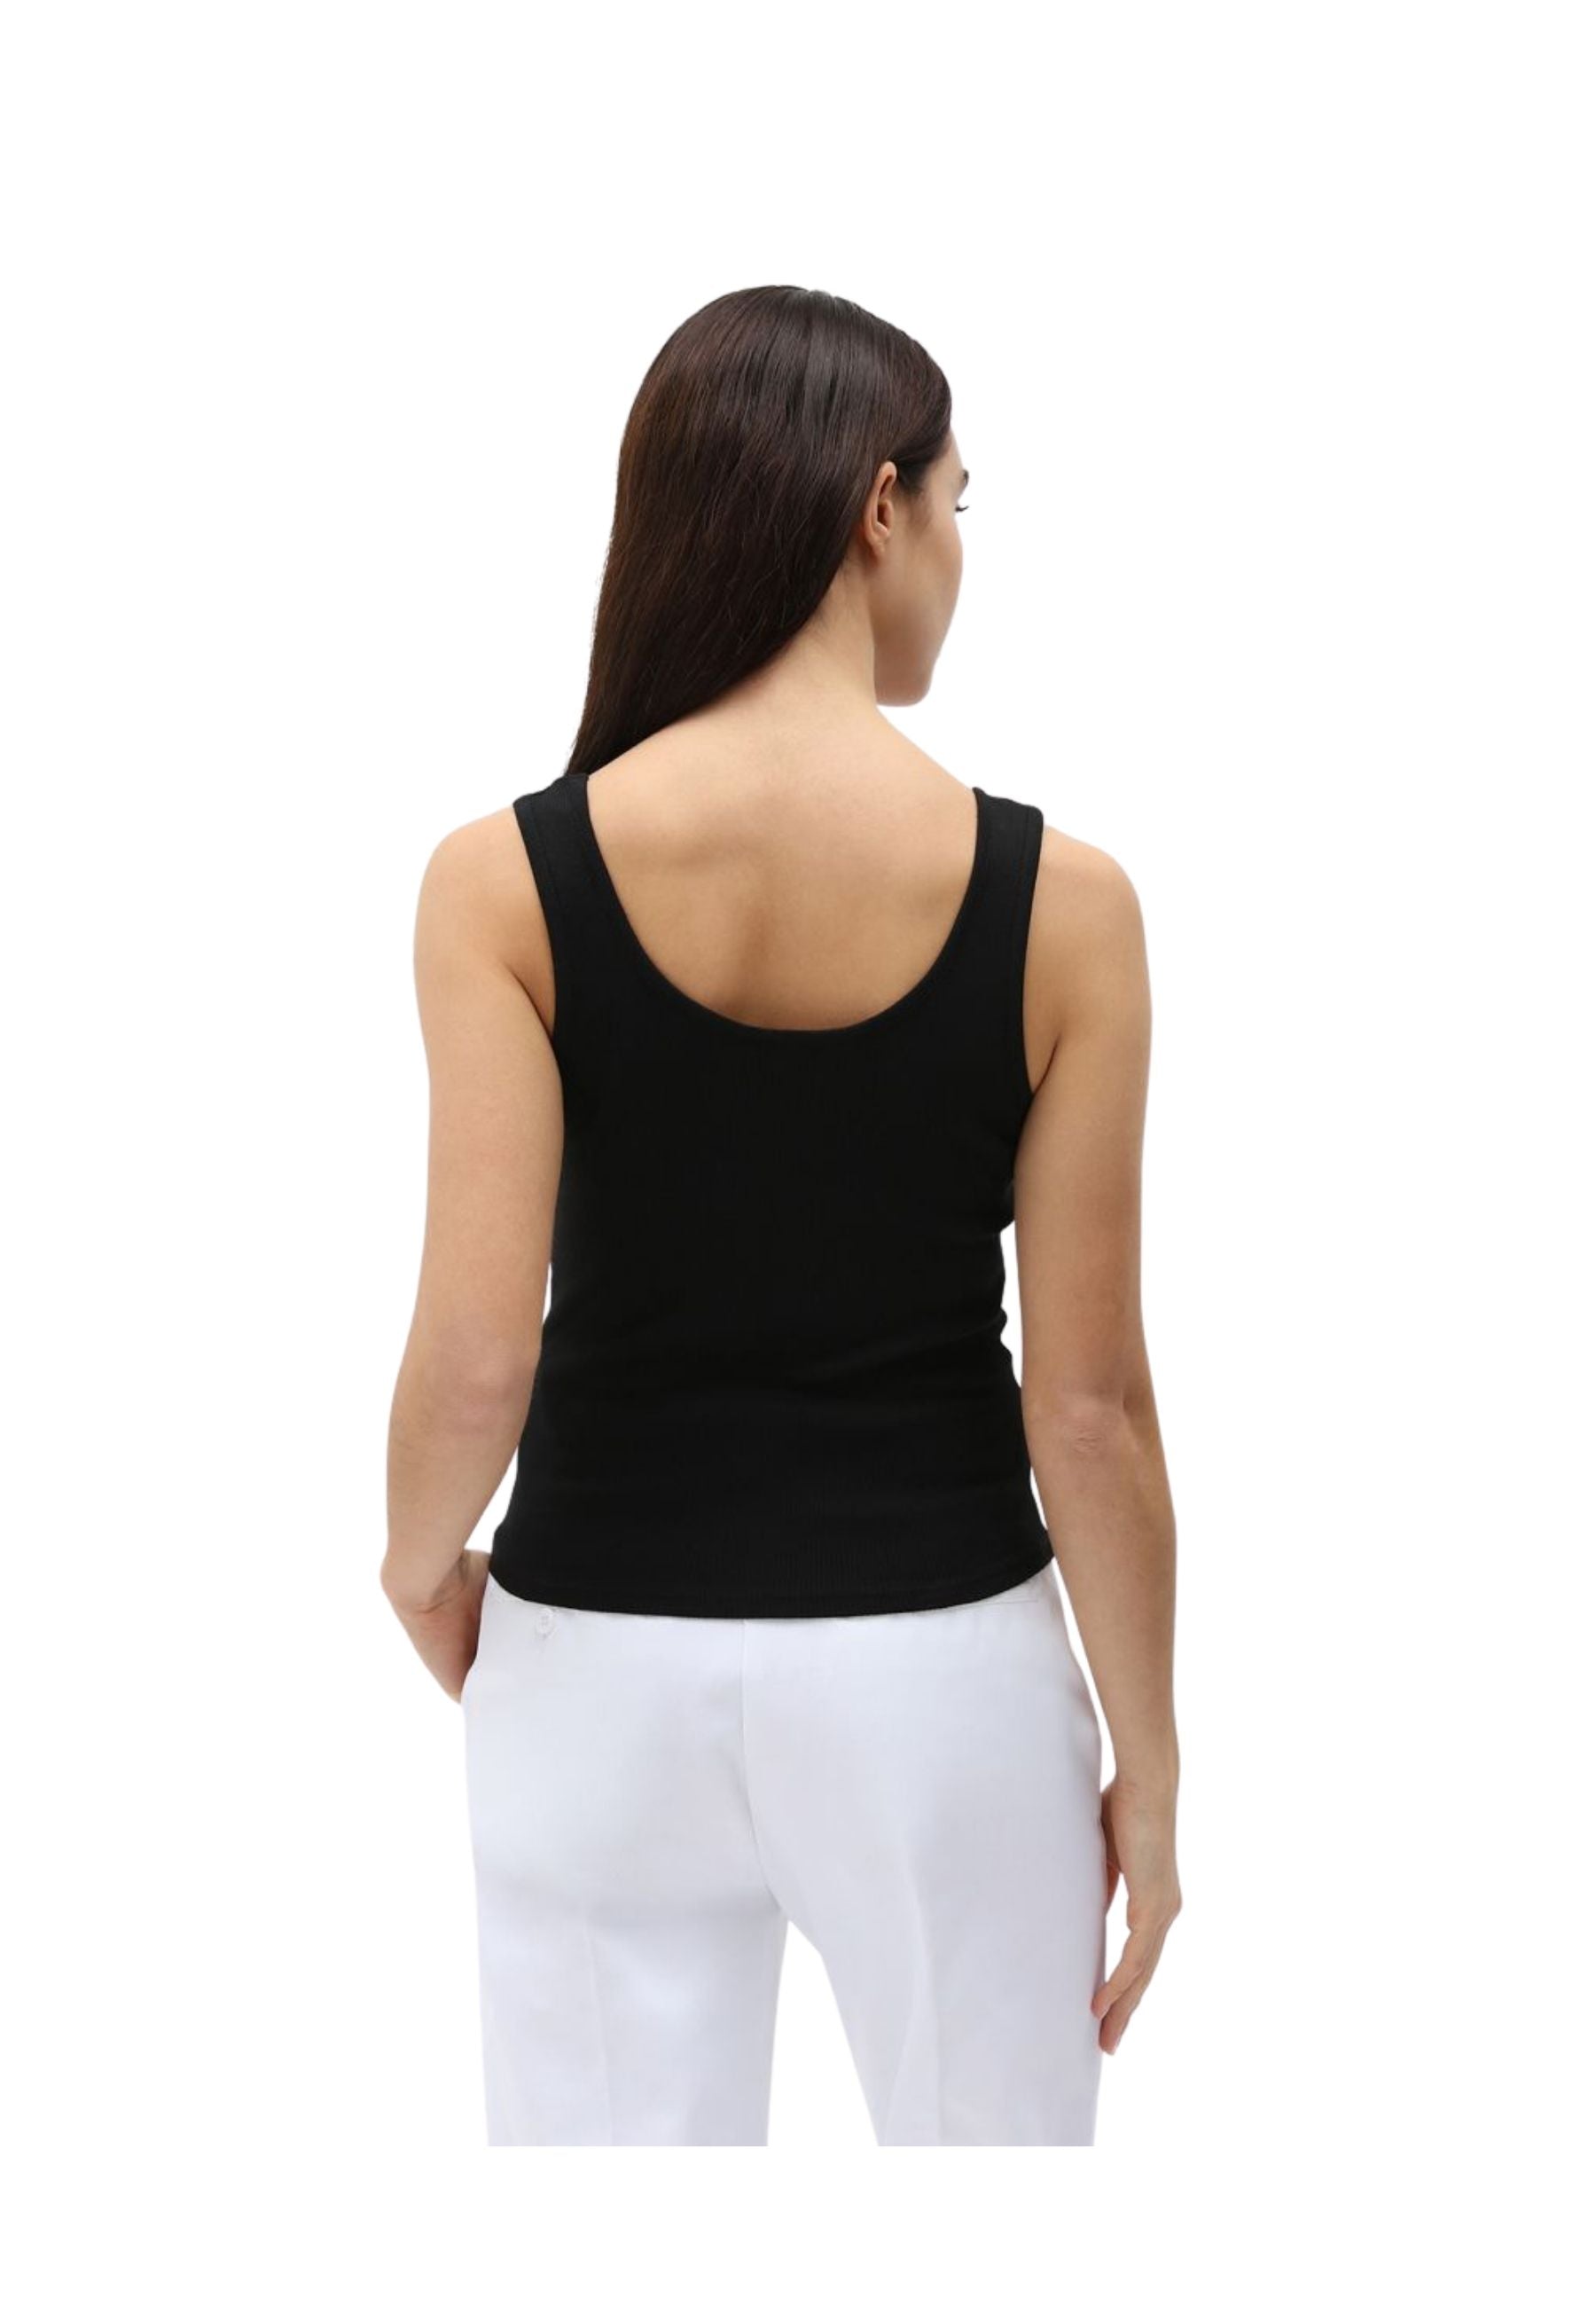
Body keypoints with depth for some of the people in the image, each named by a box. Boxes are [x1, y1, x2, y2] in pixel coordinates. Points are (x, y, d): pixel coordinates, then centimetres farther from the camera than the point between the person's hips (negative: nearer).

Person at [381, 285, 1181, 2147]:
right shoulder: (1056, 900, -11)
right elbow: (1087, 1402, -8)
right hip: (936, 1664, 0)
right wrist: (1147, 1762, 3)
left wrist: (420, 1567, 7)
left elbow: (477, 1353, -14)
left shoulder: (506, 878, -10)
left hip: (604, 1661, 1)